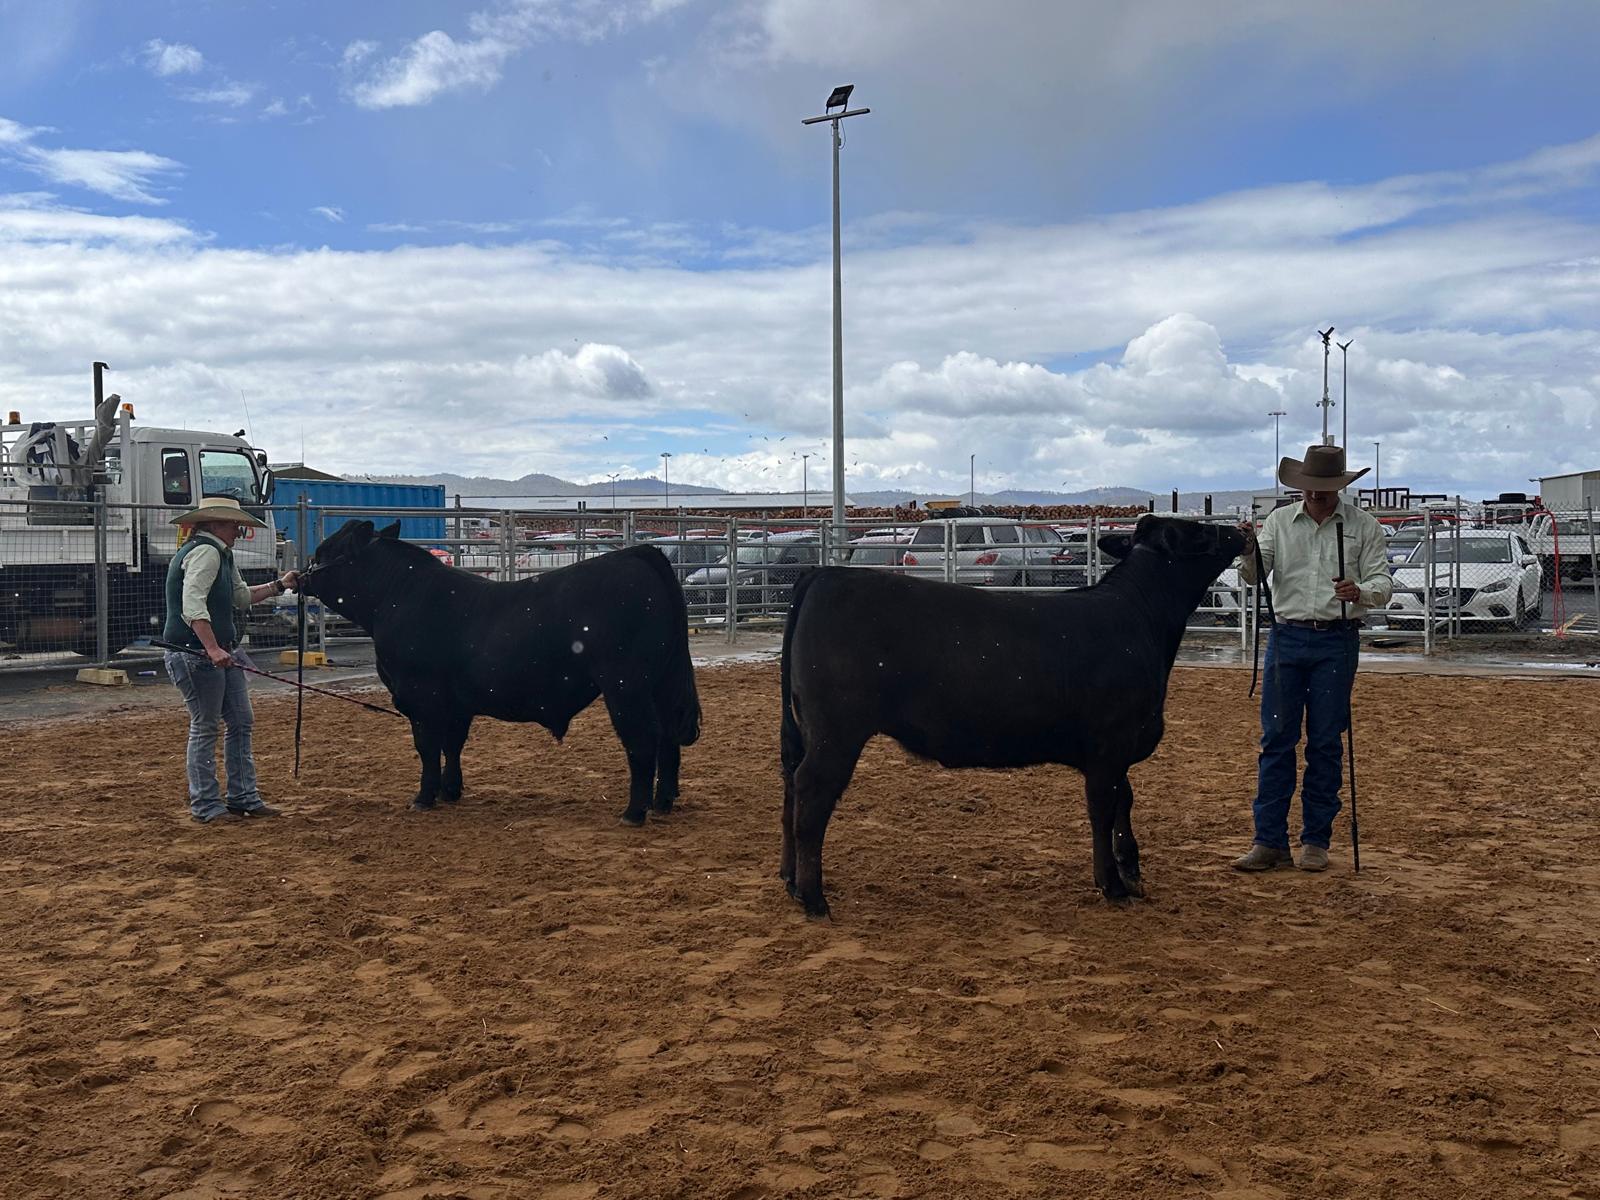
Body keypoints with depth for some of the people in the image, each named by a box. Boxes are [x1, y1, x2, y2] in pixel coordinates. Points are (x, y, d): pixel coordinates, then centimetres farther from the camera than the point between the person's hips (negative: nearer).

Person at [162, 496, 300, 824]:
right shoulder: (205, 552, -16)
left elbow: (241, 596, 29)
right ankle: (205, 806, 8)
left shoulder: (221, 555, 17)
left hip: (219, 653, 11)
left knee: (241, 722, 13)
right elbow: (192, 606, -27)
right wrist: (212, 649, -33)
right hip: (194, 655, -11)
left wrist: (279, 585, 23)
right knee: (205, 728, -2)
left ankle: (243, 797, 21)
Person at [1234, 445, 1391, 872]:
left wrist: (1360, 591, -23)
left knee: (1325, 744, 4)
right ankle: (1269, 841, 6)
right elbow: (1253, 577, -1)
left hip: (1337, 642, -1)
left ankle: (1316, 840, 14)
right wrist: (1248, 552, -22)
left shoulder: (1364, 525, 3)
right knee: (1276, 740, 1)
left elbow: (1382, 584, -1)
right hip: (1287, 638, 1)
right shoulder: (1279, 520, 7)